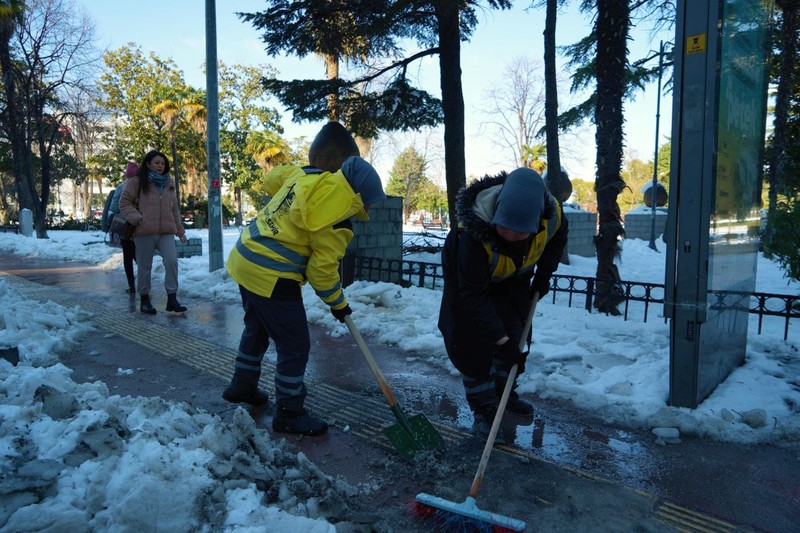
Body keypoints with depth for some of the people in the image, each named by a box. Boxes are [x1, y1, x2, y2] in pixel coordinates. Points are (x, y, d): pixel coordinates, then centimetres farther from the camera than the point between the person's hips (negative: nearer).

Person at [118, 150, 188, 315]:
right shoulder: (137, 181, 1)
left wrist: (180, 231, 21)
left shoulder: (169, 183, 16)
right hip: (144, 232, -3)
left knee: (172, 262, -11)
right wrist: (136, 218, -13)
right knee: (145, 267, 5)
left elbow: (174, 210, 21)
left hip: (166, 232, 3)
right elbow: (124, 202, 1)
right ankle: (144, 300, 19)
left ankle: (172, 299, -6)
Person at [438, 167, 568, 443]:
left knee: (515, 335, 9)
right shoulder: (475, 234, -44)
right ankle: (483, 409, 7)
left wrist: (544, 273, -10)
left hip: (514, 279, 5)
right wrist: (501, 340, -33)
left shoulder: (551, 213, -30)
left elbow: (557, 237, -1)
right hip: (468, 277, -4)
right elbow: (473, 295, -35)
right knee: (472, 343, -10)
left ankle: (504, 392, 33)